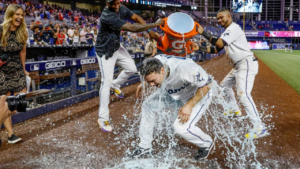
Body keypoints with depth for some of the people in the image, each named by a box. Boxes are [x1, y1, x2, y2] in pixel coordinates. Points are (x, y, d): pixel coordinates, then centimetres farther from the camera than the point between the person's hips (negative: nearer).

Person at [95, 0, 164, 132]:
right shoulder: (107, 17, -33)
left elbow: (137, 18, 2)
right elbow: (132, 28, -38)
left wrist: (150, 31, -12)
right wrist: (155, 24, -33)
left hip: (117, 47, 8)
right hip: (105, 51, -8)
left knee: (131, 69, 9)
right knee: (106, 82, -10)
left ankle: (116, 84, 38)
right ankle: (103, 118, -2)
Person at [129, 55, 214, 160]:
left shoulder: (184, 68, -43)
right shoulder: (155, 64, -23)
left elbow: (207, 83, -30)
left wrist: (189, 105, -31)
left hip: (199, 95, -7)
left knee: (181, 128, -22)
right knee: (148, 105, 4)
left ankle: (206, 144, 11)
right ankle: (144, 146, 19)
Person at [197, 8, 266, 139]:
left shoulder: (233, 28, -12)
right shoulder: (227, 32, 18)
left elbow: (219, 44, -25)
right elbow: (216, 50, 17)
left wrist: (203, 33, -18)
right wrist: (201, 48, 5)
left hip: (246, 63, -11)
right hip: (238, 66, 11)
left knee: (243, 94, -24)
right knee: (225, 85, 26)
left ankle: (259, 128, -26)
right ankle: (235, 110, 42)